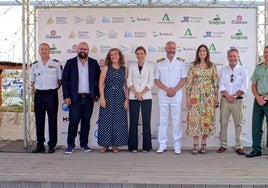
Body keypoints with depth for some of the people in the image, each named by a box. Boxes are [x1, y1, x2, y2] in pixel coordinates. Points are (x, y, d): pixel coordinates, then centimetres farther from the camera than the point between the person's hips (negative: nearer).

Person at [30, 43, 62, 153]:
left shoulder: (56, 64, 2)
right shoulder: (34, 65, 10)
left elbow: (60, 80, 8)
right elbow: (32, 81, 18)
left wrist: (54, 89, 0)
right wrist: (34, 90, 6)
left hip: (51, 94, -3)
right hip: (39, 95, 3)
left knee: (52, 120, 1)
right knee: (39, 121, 7)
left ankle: (52, 145, 9)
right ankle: (40, 145, 15)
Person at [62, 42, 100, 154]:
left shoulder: (93, 63, 7)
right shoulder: (70, 62, 3)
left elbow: (99, 79, 9)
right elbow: (65, 80, -1)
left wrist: (97, 94, 3)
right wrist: (66, 96, -8)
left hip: (89, 98, 2)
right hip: (75, 98, -2)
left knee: (86, 122, 9)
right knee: (73, 121, -1)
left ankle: (84, 144, 20)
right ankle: (70, 145, 10)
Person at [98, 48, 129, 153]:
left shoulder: (124, 69, 7)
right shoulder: (106, 68, 2)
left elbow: (126, 85, 7)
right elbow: (101, 83, -2)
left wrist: (127, 99, 0)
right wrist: (102, 98, -10)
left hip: (120, 97, 2)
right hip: (108, 96, -2)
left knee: (118, 121, 3)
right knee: (106, 120, 0)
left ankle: (115, 144, 14)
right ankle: (105, 144, 10)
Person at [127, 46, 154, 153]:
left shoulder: (150, 65, 6)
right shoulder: (132, 66, 9)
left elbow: (151, 82, -1)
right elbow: (129, 81, 3)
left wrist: (142, 93, -10)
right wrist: (136, 93, -10)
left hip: (146, 97, -1)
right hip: (133, 97, 1)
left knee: (146, 122, 1)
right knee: (133, 122, 1)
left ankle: (146, 146, 9)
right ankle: (133, 146, 9)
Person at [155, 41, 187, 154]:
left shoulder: (180, 63, 8)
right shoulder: (160, 64, 9)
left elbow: (184, 79, 2)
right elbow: (156, 80, 4)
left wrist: (174, 90, -10)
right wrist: (167, 90, -9)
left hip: (177, 95, -1)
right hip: (163, 95, 1)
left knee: (177, 121, 0)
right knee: (163, 121, 3)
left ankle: (177, 146, 6)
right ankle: (162, 145, 9)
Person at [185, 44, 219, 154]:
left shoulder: (212, 66, 6)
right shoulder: (193, 66, 4)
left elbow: (216, 82, 6)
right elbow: (189, 82, 2)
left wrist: (216, 97, 2)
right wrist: (188, 97, -3)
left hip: (208, 96, 1)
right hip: (195, 95, -1)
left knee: (207, 118, 2)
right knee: (195, 118, -3)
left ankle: (204, 144, 13)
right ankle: (195, 145, 5)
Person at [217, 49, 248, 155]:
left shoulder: (243, 70, 6)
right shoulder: (223, 70, 11)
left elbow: (244, 87, -2)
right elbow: (221, 86, 2)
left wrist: (234, 96, -13)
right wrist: (228, 96, -12)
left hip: (238, 100, -2)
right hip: (225, 99, 2)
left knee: (238, 123, 0)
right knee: (223, 123, 3)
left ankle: (239, 147, 5)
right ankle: (223, 145, 11)